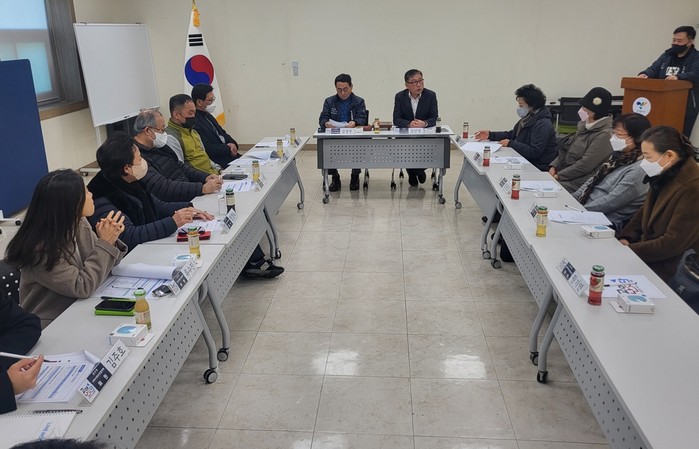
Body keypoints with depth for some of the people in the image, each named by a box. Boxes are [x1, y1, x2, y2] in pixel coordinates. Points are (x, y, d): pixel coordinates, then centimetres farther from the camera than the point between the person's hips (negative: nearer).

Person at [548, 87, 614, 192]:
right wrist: (554, 166, 0)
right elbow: (566, 150, 16)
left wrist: (559, 175, -15)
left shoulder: (603, 134, -16)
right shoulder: (585, 126, 12)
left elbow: (585, 165, -19)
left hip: (580, 181, -8)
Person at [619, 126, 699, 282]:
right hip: (650, 245, 8)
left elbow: (673, 243, -25)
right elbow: (646, 211, 15)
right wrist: (626, 238, 0)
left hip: (673, 266, -8)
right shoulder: (664, 175, 3)